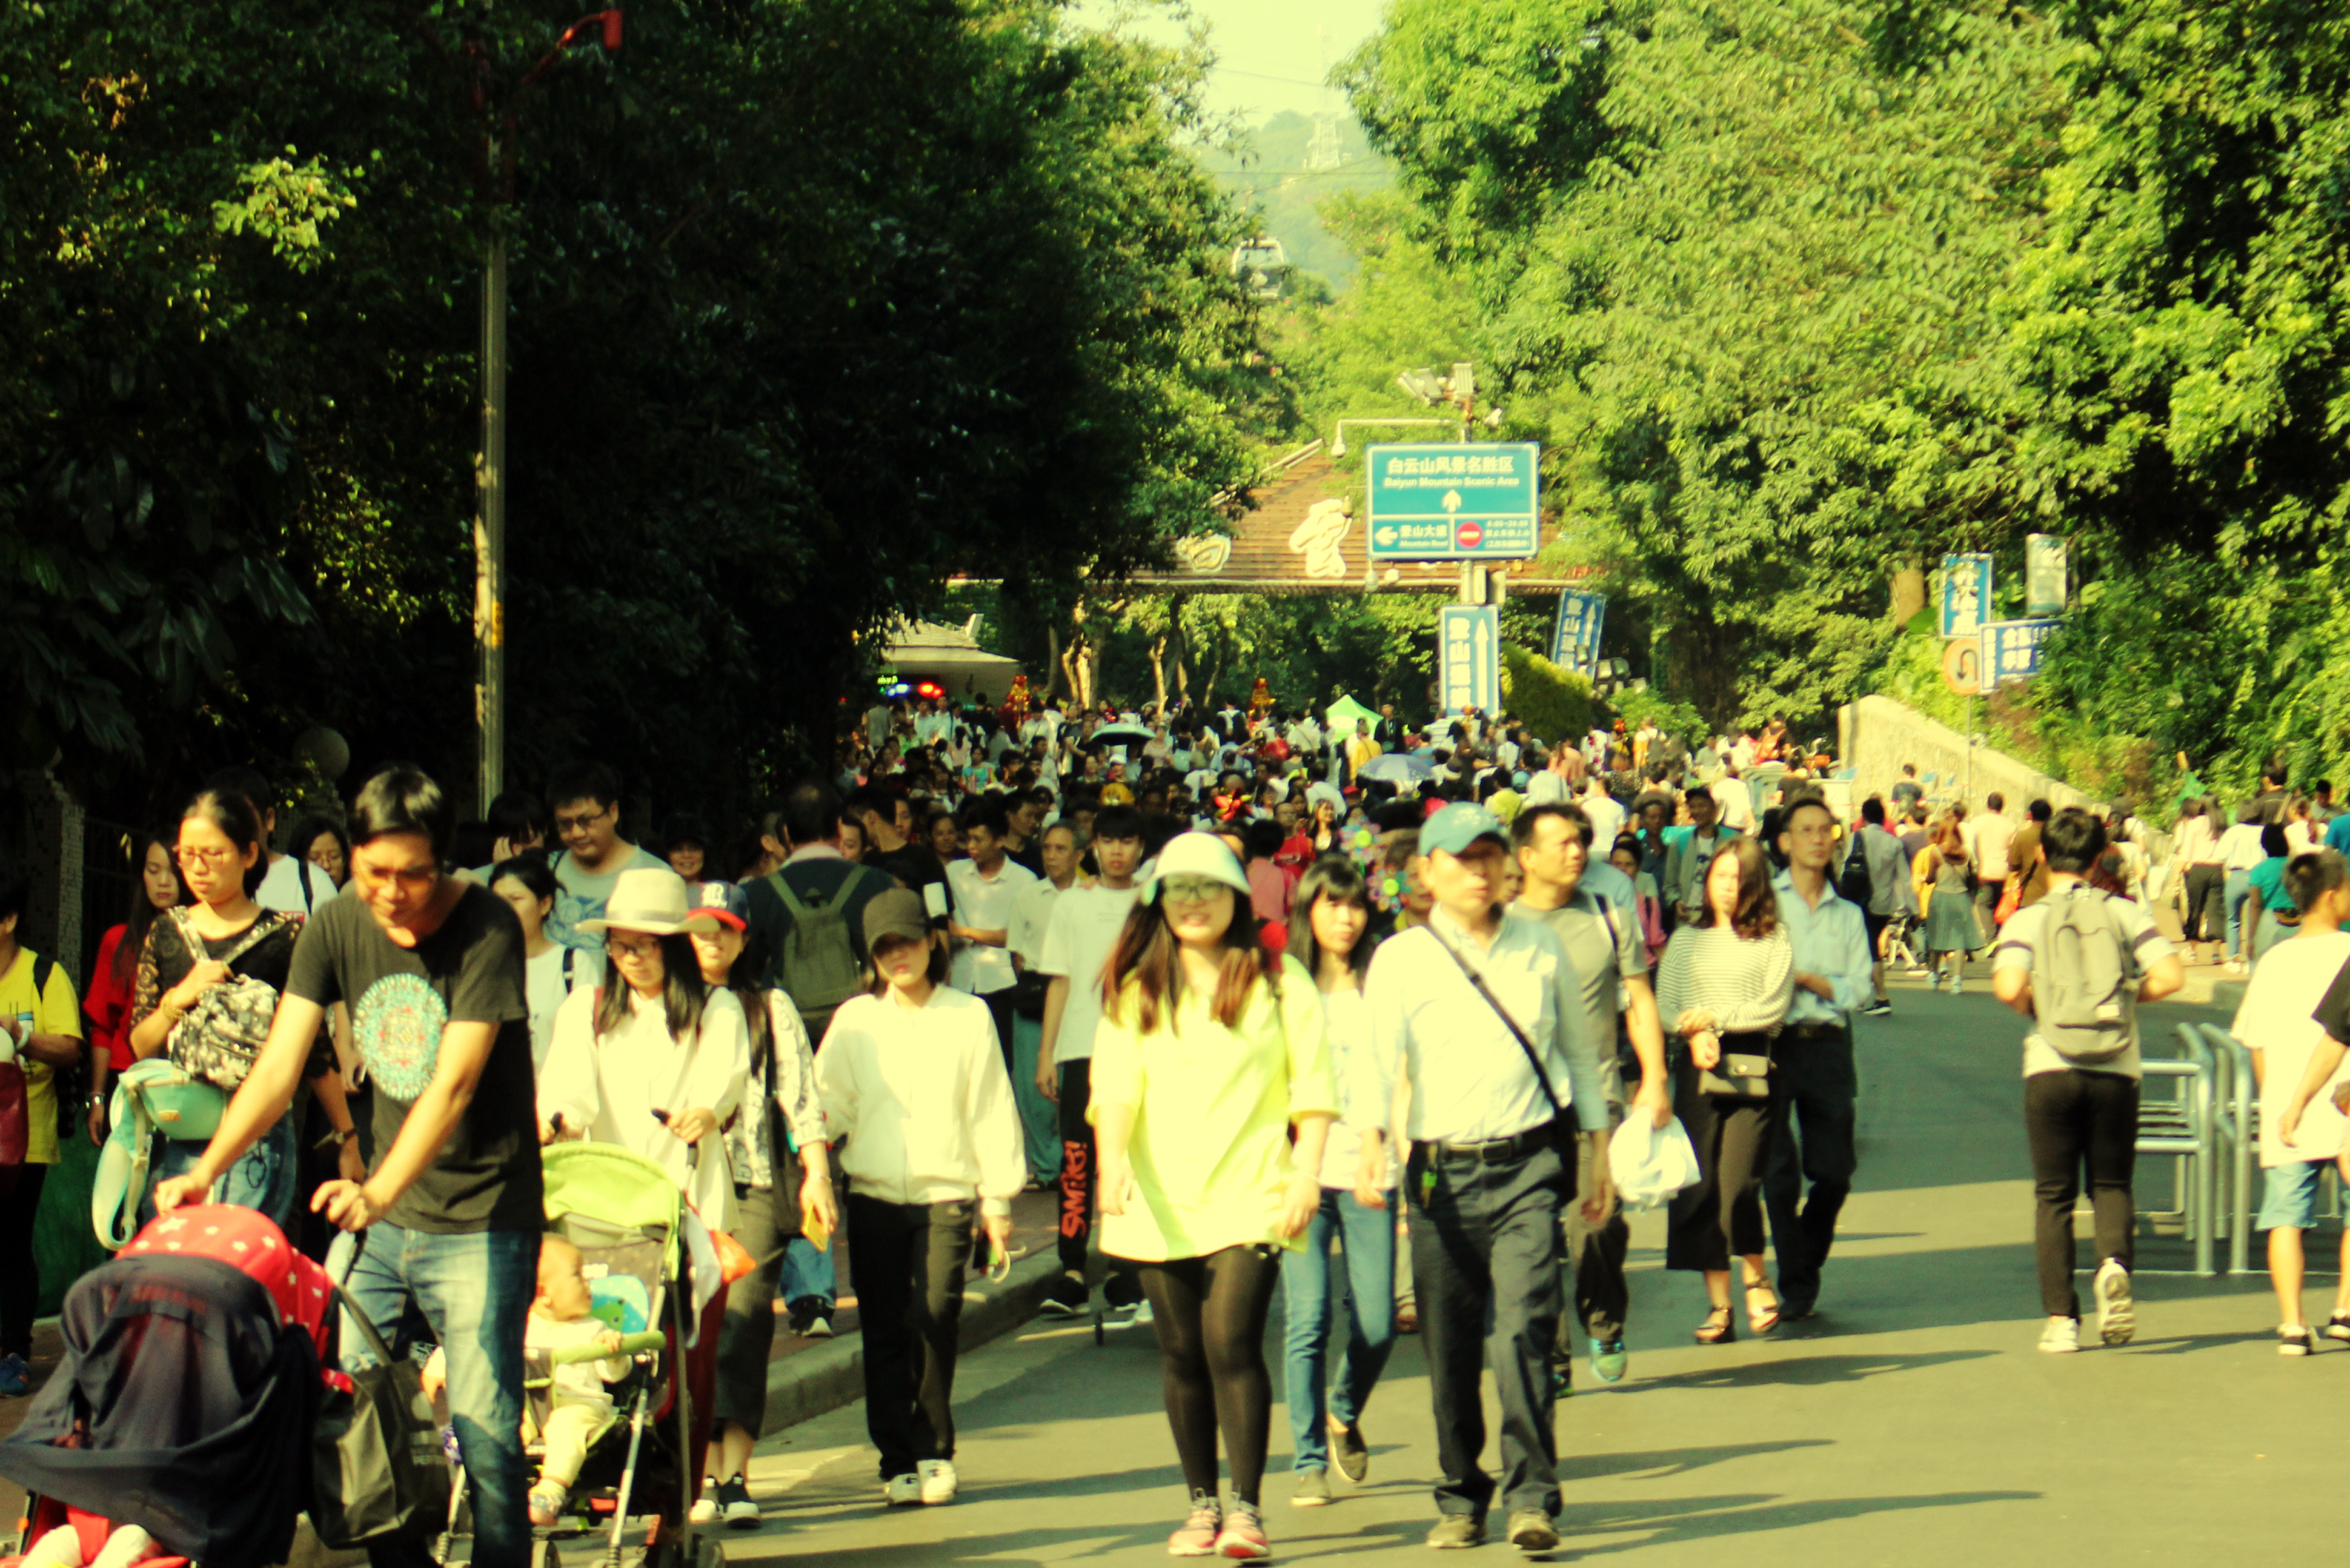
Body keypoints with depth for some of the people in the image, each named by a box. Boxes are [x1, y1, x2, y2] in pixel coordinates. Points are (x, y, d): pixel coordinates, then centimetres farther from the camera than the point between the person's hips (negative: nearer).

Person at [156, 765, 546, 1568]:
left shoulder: (486, 929, -14)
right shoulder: (336, 928, 0)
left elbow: (454, 1084, -24)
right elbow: (279, 1067, -4)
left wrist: (379, 1192, -38)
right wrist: (205, 1171, -19)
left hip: (481, 1219, -5)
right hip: (385, 1215, 5)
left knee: (483, 1432, -12)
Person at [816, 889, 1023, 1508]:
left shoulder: (968, 1016, 5)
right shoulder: (854, 1020, 9)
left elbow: (991, 1109, 7)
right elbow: (829, 1103, 6)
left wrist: (998, 1196, 4)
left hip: (946, 1194, -2)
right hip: (874, 1195, 2)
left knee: (934, 1316, -13)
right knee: (884, 1331, 1)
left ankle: (934, 1451, 2)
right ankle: (898, 1462, 10)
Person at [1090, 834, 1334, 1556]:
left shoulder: (1278, 980, 6)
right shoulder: (1135, 991, 10)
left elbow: (1312, 1084, 3)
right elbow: (1116, 1084, 0)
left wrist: (1307, 1170, -9)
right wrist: (1111, 1159, -17)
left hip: (1251, 1193, -3)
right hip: (1161, 1200, 3)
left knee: (1232, 1341, -15)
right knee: (1182, 1354, 6)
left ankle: (1246, 1506, -11)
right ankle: (1201, 1503, 17)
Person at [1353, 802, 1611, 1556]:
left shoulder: (1541, 948, 10)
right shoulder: (1400, 961, 1)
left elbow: (1580, 1048, 19)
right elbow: (1376, 1055, -11)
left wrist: (1599, 1149, 19)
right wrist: (1370, 1141, -28)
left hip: (1528, 1167, 0)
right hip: (1442, 1173, 0)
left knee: (1523, 1330, -14)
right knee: (1450, 1348, 5)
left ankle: (1533, 1497, -11)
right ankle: (1460, 1499, 19)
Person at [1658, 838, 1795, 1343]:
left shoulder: (1773, 943, 7)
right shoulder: (1686, 941, 17)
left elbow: (1773, 1008, -3)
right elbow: (1663, 1005, 9)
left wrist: (1713, 1016, -6)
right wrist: (1695, 1034, -10)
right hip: (1699, 1065, 3)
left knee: (1738, 1184, -14)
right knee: (1701, 1186, -3)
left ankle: (1756, 1277, 12)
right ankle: (1718, 1304, 4)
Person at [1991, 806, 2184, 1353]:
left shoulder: (2026, 920, -1)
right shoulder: (2124, 913, 3)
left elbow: (2009, 986, -17)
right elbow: (2170, 975, -7)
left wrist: (2032, 1007, 4)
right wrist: (2129, 996, 11)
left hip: (2050, 1069, -1)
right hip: (2116, 1072, 1)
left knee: (2054, 1196, 6)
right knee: (2111, 1185, 14)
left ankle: (2060, 1318, -1)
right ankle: (2114, 1261, -16)